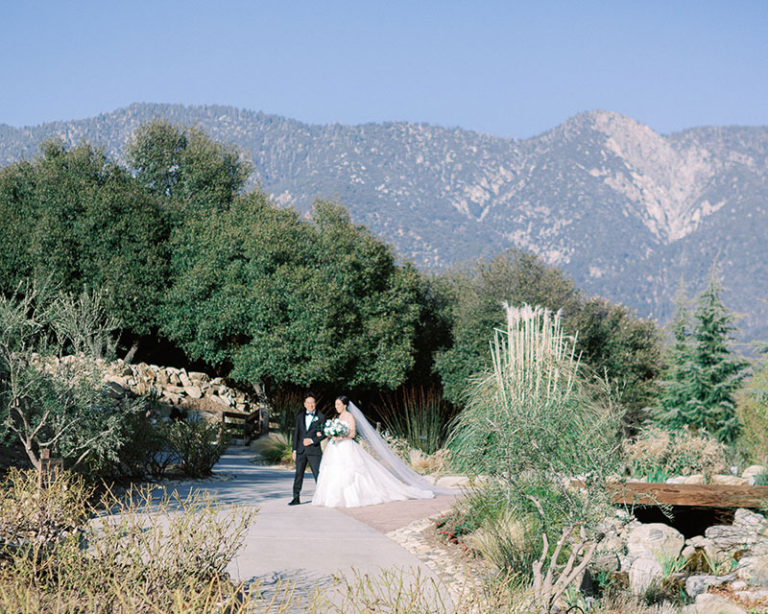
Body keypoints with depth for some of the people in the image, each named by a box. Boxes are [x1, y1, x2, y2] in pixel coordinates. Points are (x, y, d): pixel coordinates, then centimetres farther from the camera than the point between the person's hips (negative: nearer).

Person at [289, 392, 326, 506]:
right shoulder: (300, 416, 10)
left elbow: (324, 433, -2)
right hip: (301, 450, 3)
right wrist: (294, 450, 6)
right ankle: (296, 498, 4)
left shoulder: (320, 417, 1)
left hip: (314, 450, -3)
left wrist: (312, 440, -14)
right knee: (298, 474, 2)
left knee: (318, 474, -1)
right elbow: (296, 433, 11)